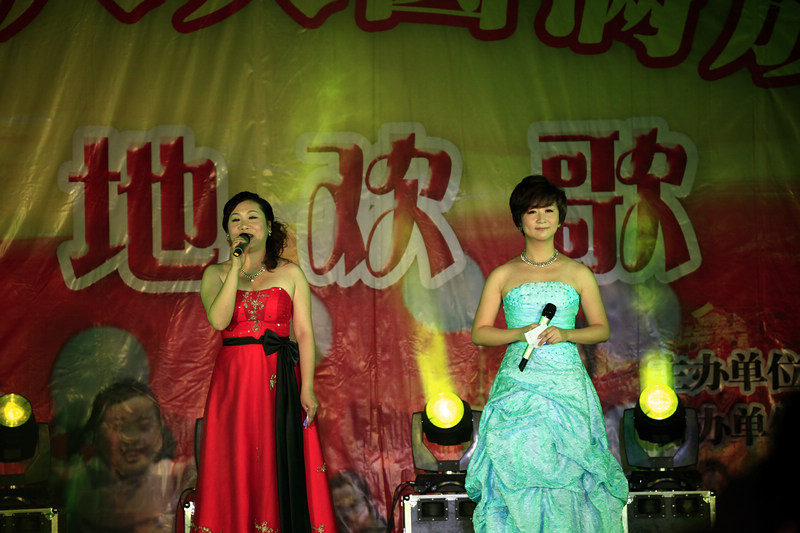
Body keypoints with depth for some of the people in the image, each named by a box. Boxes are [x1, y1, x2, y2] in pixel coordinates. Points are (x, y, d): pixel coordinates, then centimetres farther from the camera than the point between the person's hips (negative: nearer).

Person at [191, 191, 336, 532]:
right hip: (234, 381, 1)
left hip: (281, 382, 0)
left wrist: (307, 387, -10)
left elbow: (304, 332, 0)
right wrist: (237, 267, -12)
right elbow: (219, 320, -11)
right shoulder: (216, 274, 8)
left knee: (283, 467, -4)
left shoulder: (290, 273, 6)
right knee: (238, 470, -2)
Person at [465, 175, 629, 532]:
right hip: (518, 382, 0)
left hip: (566, 384, 0)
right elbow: (480, 332, 8)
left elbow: (601, 329, 13)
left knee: (567, 472, -5)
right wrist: (521, 333, -9)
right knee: (517, 473, -7)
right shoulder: (503, 275, 9)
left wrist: (565, 334, -6)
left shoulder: (578, 274, 10)